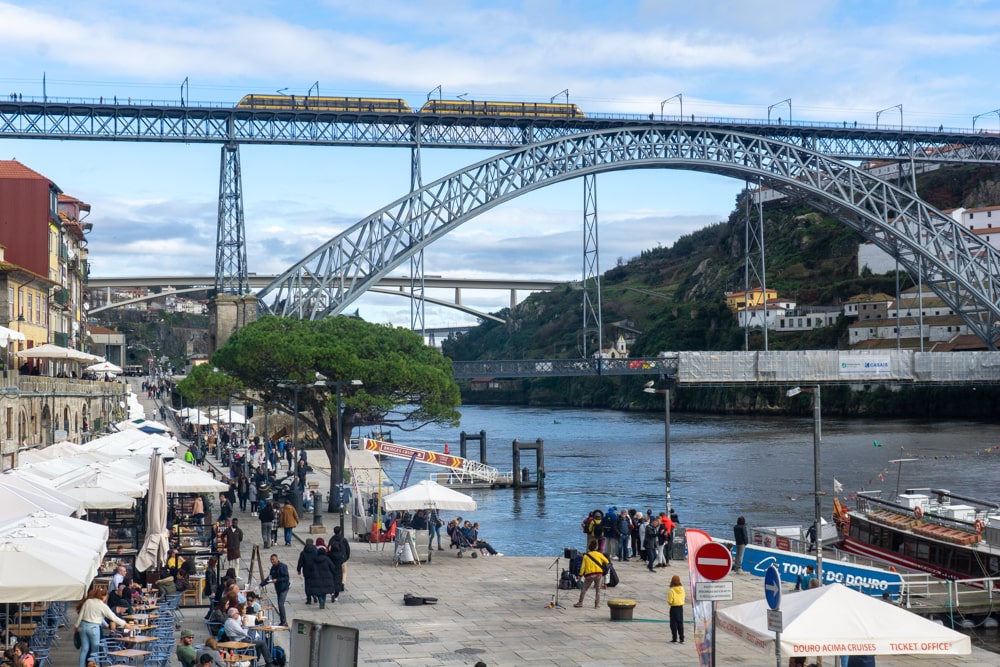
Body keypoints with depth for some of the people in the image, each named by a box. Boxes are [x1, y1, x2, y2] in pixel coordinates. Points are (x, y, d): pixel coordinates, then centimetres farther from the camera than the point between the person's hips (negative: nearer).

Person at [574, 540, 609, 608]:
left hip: (589, 575, 1)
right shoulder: (599, 554, 3)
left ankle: (580, 602, 14)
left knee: (584, 589, 14)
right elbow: (607, 561, 6)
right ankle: (597, 604, 5)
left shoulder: (586, 556, 7)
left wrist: (580, 575, 10)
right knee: (598, 590, 9)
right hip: (598, 574, -1)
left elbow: (583, 566, 3)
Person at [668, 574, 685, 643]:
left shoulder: (672, 590, -19)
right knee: (680, 623, 13)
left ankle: (674, 639, 4)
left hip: (674, 608, -5)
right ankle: (682, 639, 15)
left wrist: (669, 603, 4)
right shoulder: (682, 589, -1)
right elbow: (683, 598, 8)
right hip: (681, 607, 5)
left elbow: (669, 601, -17)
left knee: (673, 624, 3)